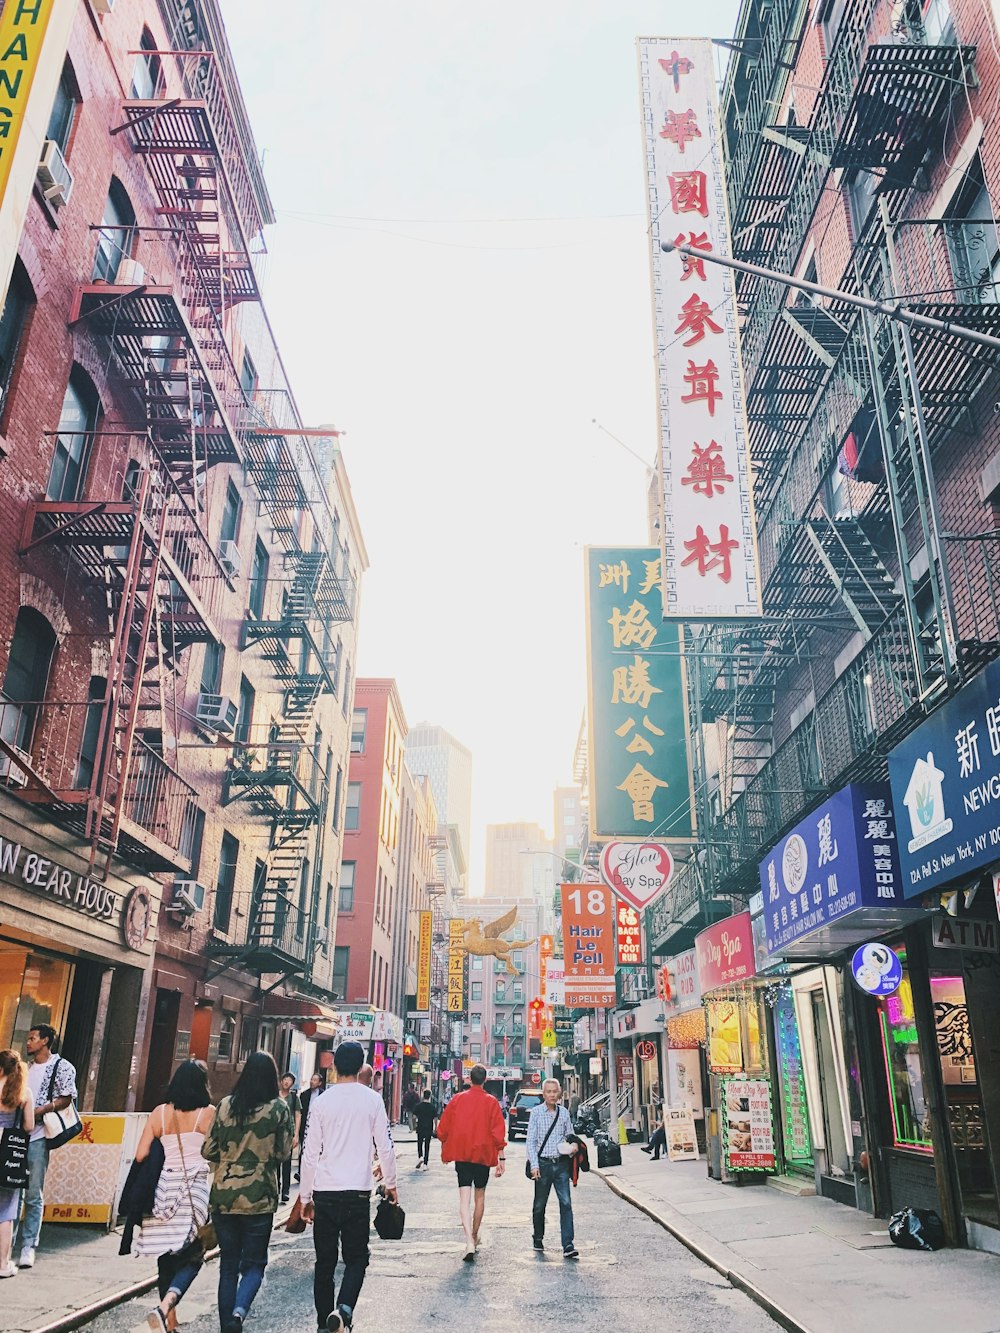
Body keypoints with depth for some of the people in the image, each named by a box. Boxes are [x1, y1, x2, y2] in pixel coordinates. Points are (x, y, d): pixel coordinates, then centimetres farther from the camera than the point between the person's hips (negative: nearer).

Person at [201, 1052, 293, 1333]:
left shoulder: (225, 1105, -1)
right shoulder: (279, 1108, -7)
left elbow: (207, 1151, 2)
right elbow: (283, 1153, -3)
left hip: (223, 1196, 2)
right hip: (259, 1197, -2)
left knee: (228, 1264, 16)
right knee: (254, 1263, 11)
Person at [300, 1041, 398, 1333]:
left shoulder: (323, 1101, -1)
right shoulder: (372, 1100, -2)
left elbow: (310, 1153, 1)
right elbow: (385, 1147, 0)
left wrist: (305, 1196, 10)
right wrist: (390, 1183, 15)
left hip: (324, 1192, 1)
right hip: (358, 1191, -1)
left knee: (325, 1261, 13)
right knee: (356, 1258, 9)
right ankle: (343, 1309, -13)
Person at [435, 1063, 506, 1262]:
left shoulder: (457, 1099, 0)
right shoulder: (491, 1102, -4)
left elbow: (443, 1127, 5)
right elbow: (498, 1131, -8)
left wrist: (444, 1149, 20)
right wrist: (501, 1158, -3)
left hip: (461, 1153, 0)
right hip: (483, 1154, 0)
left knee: (464, 1197, -4)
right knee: (480, 1195, 18)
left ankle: (469, 1242, -19)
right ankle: (474, 1236, 30)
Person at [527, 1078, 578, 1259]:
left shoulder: (564, 1113, 5)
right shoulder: (536, 1112, -4)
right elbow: (531, 1141, -4)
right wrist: (534, 1165, -11)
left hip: (561, 1164, 2)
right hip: (543, 1163, -2)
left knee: (566, 1203, -7)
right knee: (539, 1205, 11)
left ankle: (568, 1245, -6)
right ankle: (538, 1238, 31)